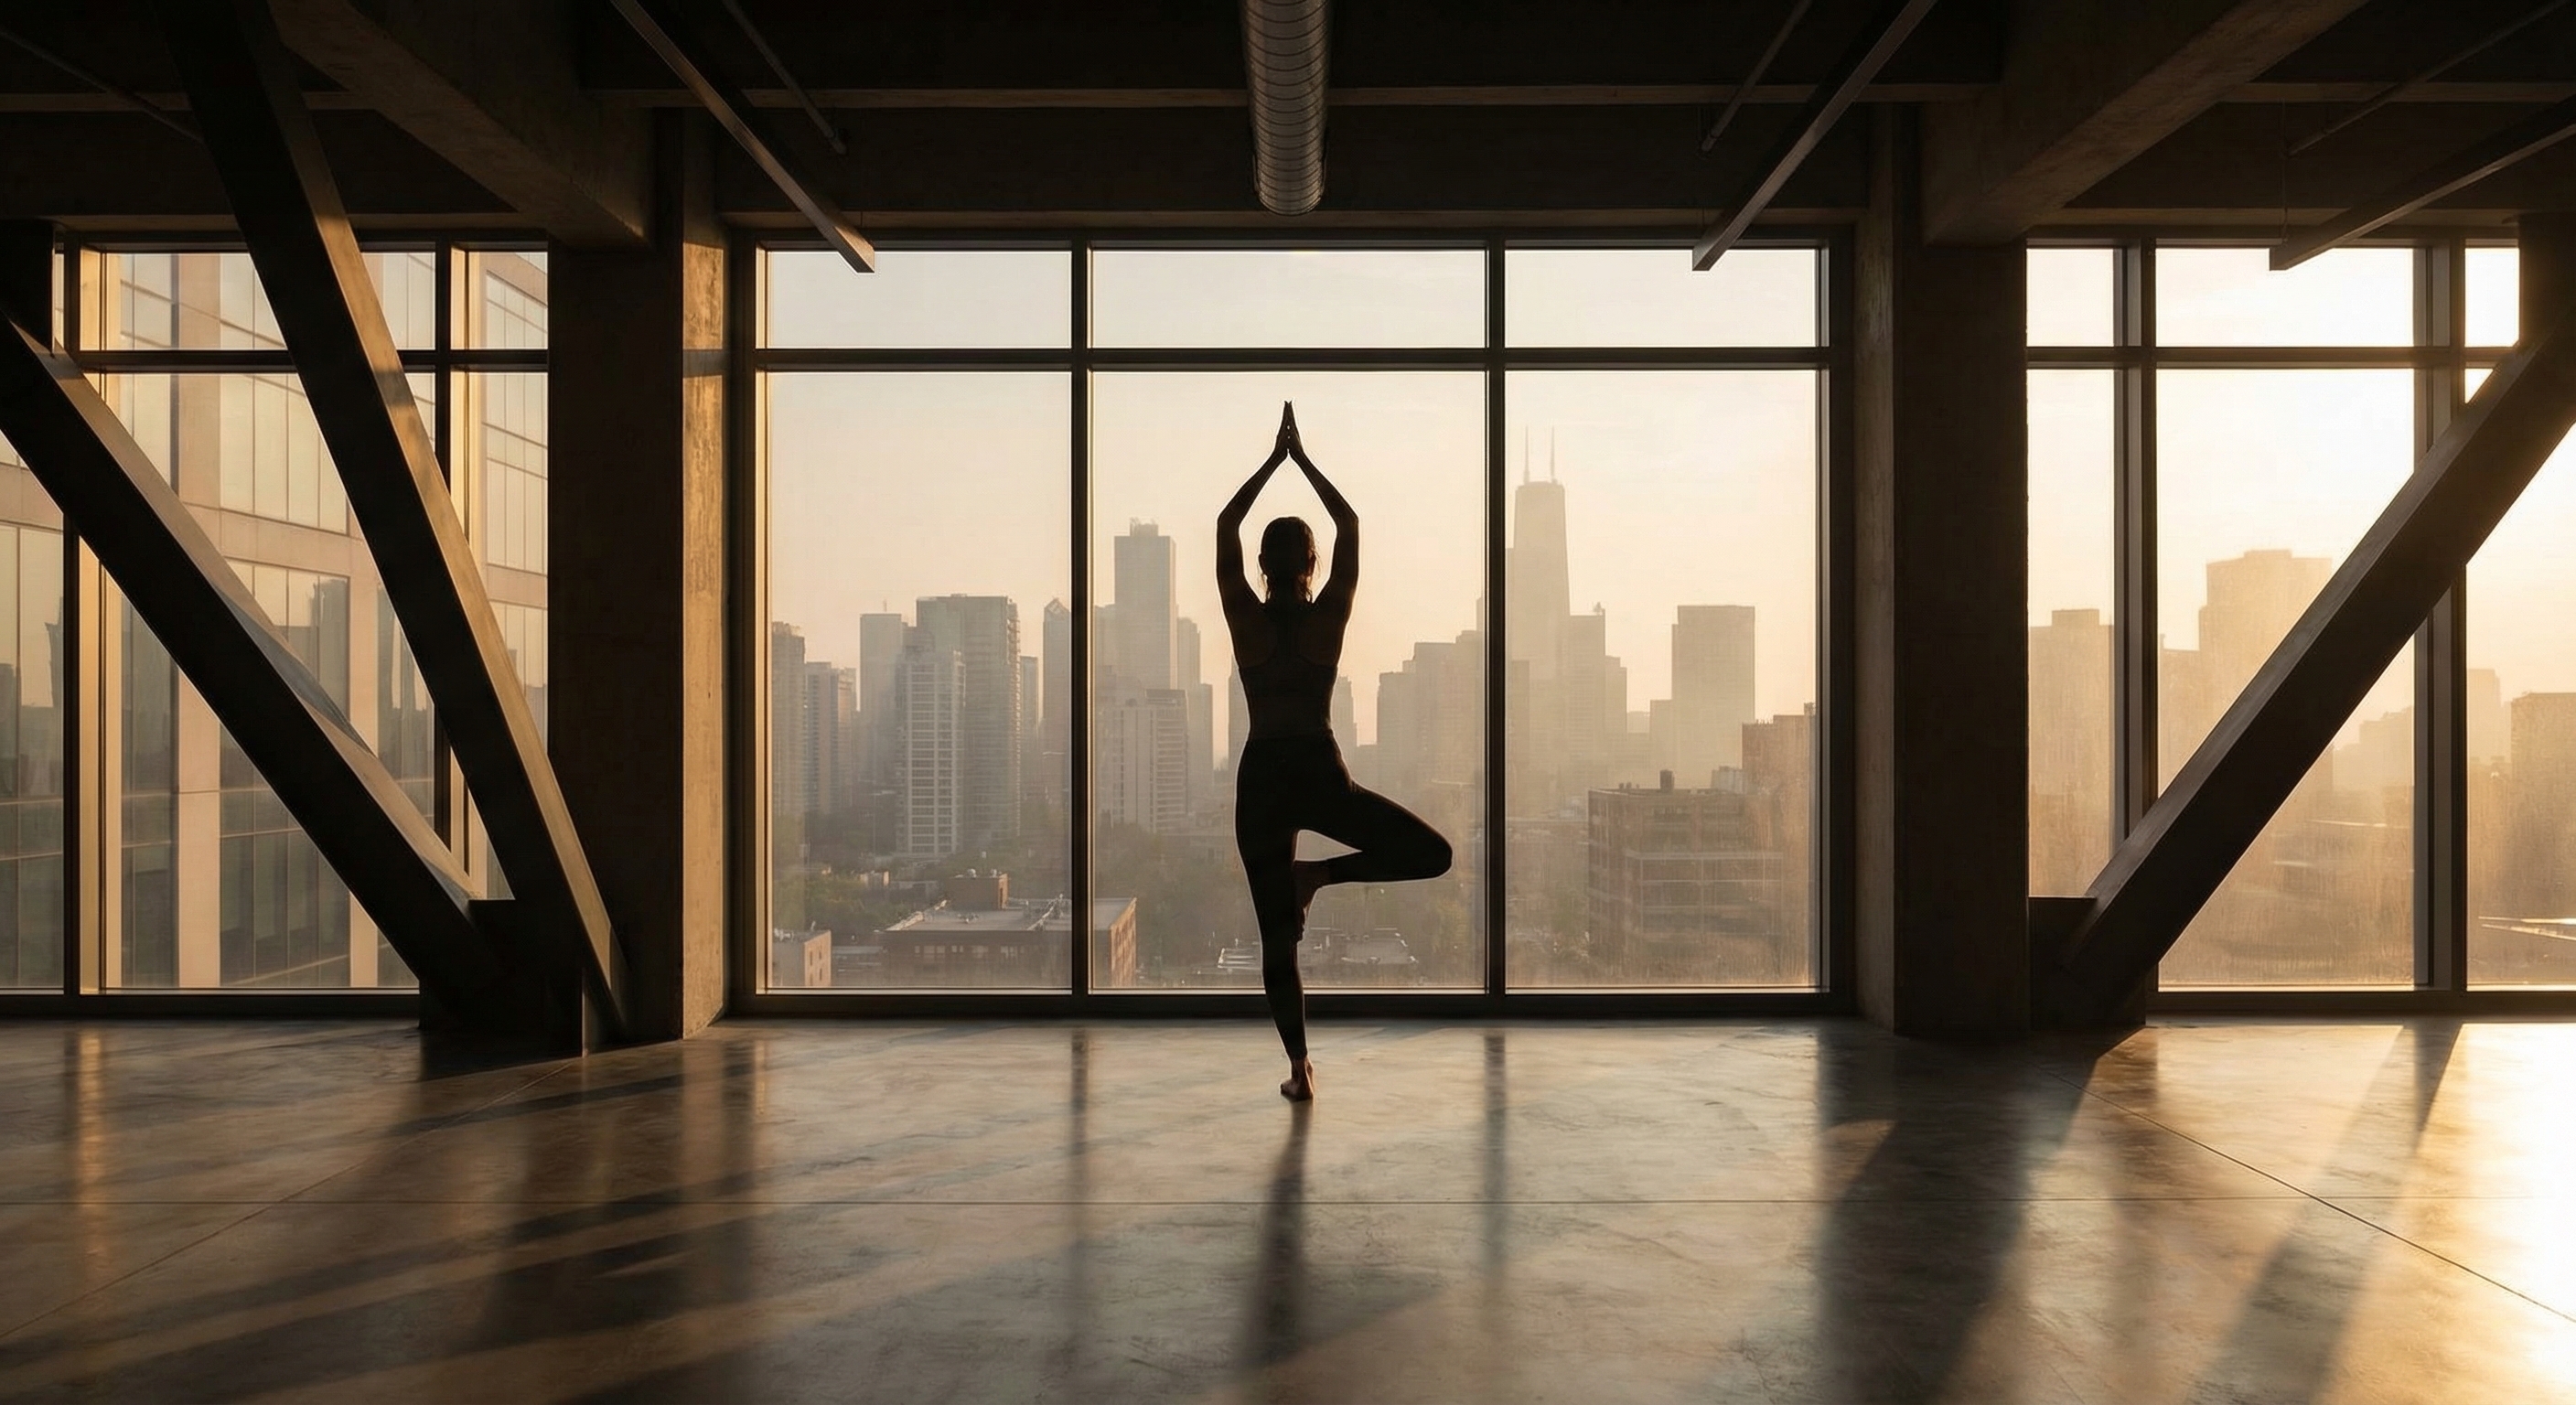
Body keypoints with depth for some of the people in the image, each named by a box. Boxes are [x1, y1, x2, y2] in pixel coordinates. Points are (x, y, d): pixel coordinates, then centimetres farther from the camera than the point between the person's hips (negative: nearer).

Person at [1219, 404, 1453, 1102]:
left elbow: (1226, 526, 10)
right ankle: (1319, 873, -4)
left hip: (1261, 778, 2)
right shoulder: (1328, 616, -2)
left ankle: (1299, 1067, 4)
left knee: (1277, 933, 6)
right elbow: (1350, 526, 9)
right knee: (1432, 853, 11)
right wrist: (1303, 459, 13)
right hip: (1319, 774, -2)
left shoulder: (1247, 619, 0)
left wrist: (1275, 458, 14)